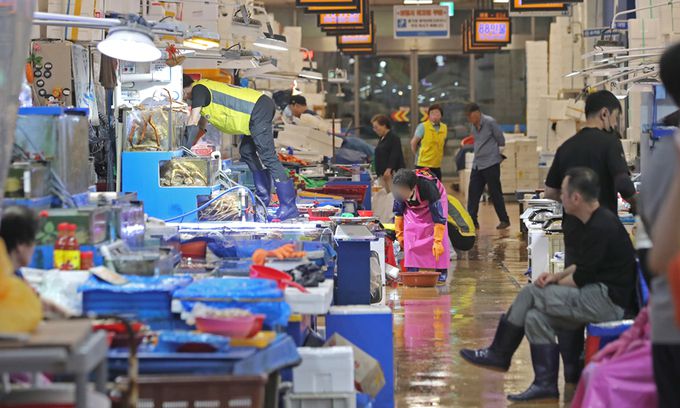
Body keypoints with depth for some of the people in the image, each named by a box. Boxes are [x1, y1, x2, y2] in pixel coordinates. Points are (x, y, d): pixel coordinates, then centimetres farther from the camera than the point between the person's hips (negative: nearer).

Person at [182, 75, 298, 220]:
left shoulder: (198, 89, -2)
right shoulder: (206, 88, 27)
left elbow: (192, 124, -4)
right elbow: (200, 126, 36)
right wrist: (189, 146, 36)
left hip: (258, 111, -10)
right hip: (261, 107, 10)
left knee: (267, 156, -13)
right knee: (247, 151, 22)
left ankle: (289, 206, -16)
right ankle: (263, 198, 26)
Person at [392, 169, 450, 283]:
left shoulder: (428, 187, -44)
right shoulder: (399, 189, -30)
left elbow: (438, 216, -38)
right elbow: (398, 212, -9)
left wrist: (437, 242, -38)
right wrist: (399, 234, -3)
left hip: (435, 201, -3)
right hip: (413, 208, 4)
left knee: (439, 234, -18)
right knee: (410, 235, -13)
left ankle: (441, 271, -9)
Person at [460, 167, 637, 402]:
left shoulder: (601, 228, -20)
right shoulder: (596, 221, 11)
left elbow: (580, 279, -17)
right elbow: (582, 266, 20)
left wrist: (556, 283, 2)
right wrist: (558, 276, 3)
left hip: (609, 301, -9)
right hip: (602, 296, 9)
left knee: (531, 294, -10)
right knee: (535, 317, 0)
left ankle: (499, 354, 3)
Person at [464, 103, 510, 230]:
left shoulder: (490, 122, -12)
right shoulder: (474, 126, 10)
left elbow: (501, 141, -5)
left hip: (490, 163, -7)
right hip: (477, 164, 7)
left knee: (495, 193, 0)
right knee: (473, 193, 2)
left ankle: (504, 220, 10)